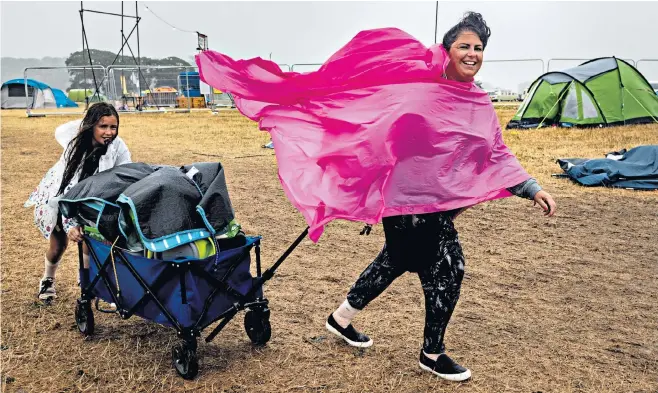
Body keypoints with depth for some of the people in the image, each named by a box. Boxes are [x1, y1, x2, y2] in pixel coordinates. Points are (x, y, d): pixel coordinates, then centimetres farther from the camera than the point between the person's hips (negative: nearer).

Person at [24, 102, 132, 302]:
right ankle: (47, 280, 34)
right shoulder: (75, 141, -36)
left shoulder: (118, 147, -28)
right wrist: (69, 226, -48)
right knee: (59, 244, 4)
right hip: (60, 192, -2)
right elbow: (67, 186, -38)